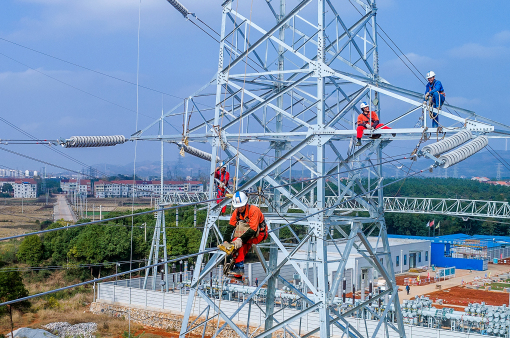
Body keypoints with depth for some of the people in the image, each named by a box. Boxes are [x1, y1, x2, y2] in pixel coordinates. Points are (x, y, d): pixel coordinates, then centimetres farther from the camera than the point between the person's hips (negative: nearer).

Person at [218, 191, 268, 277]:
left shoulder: (254, 210, -21)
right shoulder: (236, 212, -1)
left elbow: (253, 229, -29)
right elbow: (230, 227, -5)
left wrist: (241, 239, -38)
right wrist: (226, 241, -20)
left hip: (259, 234, -6)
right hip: (249, 238, 7)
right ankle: (239, 268, -15)